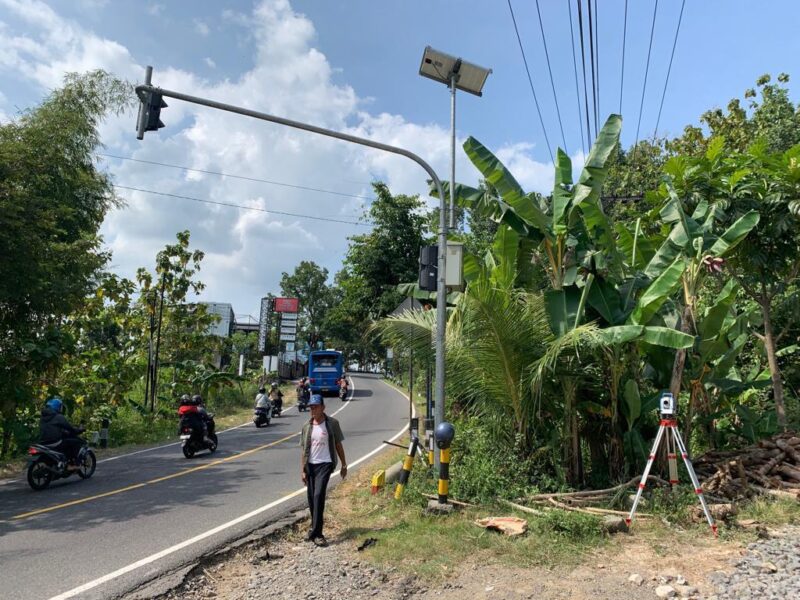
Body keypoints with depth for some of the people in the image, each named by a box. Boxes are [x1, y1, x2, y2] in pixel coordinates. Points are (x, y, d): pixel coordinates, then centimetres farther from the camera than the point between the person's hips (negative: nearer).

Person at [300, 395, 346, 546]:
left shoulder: (332, 423, -3)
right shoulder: (306, 427, 5)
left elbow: (338, 444, 4)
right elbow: (304, 450, 8)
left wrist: (344, 465, 5)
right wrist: (302, 470, 3)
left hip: (325, 464, -4)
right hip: (310, 465, 4)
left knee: (318, 495, -16)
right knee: (311, 498, 10)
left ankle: (316, 533, -12)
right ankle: (315, 528, 30)